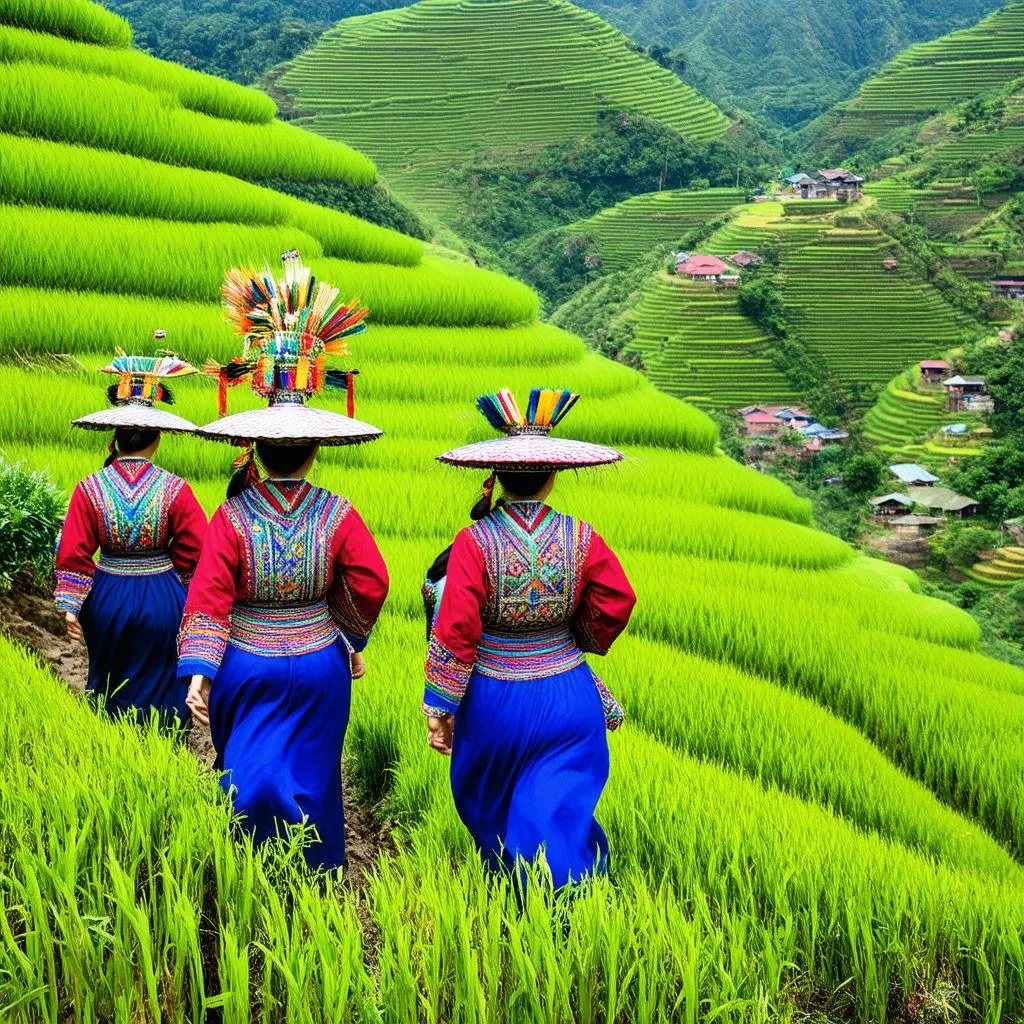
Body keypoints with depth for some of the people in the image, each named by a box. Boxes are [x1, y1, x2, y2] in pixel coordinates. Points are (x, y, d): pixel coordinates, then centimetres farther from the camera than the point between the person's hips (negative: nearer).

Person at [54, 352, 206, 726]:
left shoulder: (90, 489, -10)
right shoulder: (174, 489, -13)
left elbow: (73, 554, -9)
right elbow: (196, 550, -8)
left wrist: (70, 606, -1)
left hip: (108, 599, 1)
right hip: (163, 601, -1)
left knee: (110, 686, 23)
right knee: (160, 688, 16)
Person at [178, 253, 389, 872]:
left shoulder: (232, 518, -10)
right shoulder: (338, 515, -9)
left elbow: (209, 597, -13)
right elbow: (370, 586, -9)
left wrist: (199, 669, -12)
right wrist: (350, 636, 7)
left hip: (245, 667, -1)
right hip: (319, 664, 1)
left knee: (249, 778, 15)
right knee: (312, 780, 15)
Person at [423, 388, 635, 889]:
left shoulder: (475, 541, -15)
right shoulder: (581, 539, -7)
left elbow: (455, 627, -16)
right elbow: (616, 603, -7)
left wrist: (439, 705, -8)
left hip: (493, 700, -1)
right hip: (568, 698, 1)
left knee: (486, 807, 24)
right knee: (557, 819, 4)